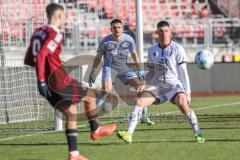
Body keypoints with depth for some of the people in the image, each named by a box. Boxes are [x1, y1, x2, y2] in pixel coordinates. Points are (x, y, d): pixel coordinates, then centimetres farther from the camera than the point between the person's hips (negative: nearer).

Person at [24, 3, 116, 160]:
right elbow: (41, 56, -26)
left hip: (47, 84, 8)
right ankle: (96, 131, 31)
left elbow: (28, 60, 14)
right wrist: (41, 81, -26)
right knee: (90, 96, 14)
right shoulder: (54, 34, -14)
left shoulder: (37, 33, 11)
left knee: (71, 111, 17)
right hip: (59, 81, -8)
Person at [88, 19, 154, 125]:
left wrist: (140, 70, 12)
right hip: (110, 67, -4)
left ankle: (144, 117, 6)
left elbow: (134, 54, 12)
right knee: (106, 90, -27)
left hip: (124, 67, 4)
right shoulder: (105, 41, -9)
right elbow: (98, 57, 2)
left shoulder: (128, 39, -3)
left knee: (140, 87, -5)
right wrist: (93, 73, -1)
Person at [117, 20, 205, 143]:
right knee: (139, 101, -15)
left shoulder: (177, 49, -7)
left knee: (183, 105, -29)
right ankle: (129, 134, -17)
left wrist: (187, 92, -12)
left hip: (174, 86, -4)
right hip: (157, 86, 4)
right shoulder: (152, 50, 6)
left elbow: (183, 72, -8)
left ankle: (198, 133, -13)